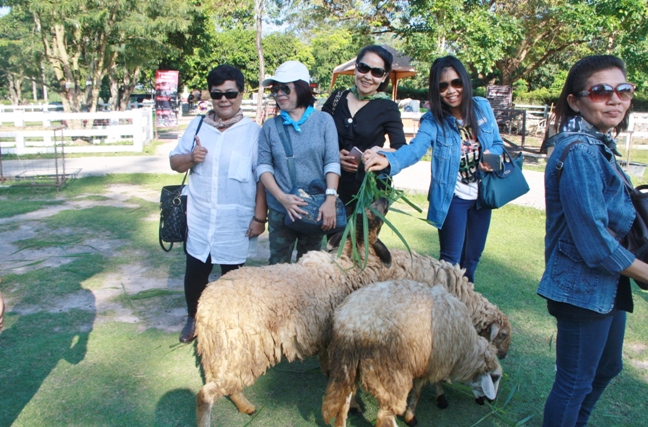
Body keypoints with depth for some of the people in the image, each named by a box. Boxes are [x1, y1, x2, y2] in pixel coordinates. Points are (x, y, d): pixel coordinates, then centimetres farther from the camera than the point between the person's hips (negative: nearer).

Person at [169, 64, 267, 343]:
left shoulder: (253, 131, -6)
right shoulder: (197, 126, 6)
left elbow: (262, 177, -7)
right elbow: (175, 162, 11)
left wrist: (259, 216, -9)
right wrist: (190, 158, -12)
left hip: (236, 221, -3)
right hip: (200, 218, 3)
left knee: (232, 274, 11)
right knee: (195, 272, 10)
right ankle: (193, 318, 35)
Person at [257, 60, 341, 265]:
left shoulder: (323, 121, -2)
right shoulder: (270, 126, 2)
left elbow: (332, 163, -7)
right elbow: (263, 166, -2)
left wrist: (330, 199, -18)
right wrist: (282, 197, -16)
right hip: (280, 210, 1)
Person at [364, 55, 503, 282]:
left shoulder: (483, 107, -4)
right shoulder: (433, 120, -15)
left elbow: (497, 144, 7)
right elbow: (415, 148, -32)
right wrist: (388, 159, -53)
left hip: (482, 195, 4)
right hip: (452, 197, -4)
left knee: (472, 257, 17)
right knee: (451, 258, -1)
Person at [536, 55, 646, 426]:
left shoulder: (599, 146, 8)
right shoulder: (579, 152, -23)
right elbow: (594, 239, -25)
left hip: (606, 284, 10)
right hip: (583, 287, -10)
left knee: (607, 367, 26)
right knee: (576, 381, 6)